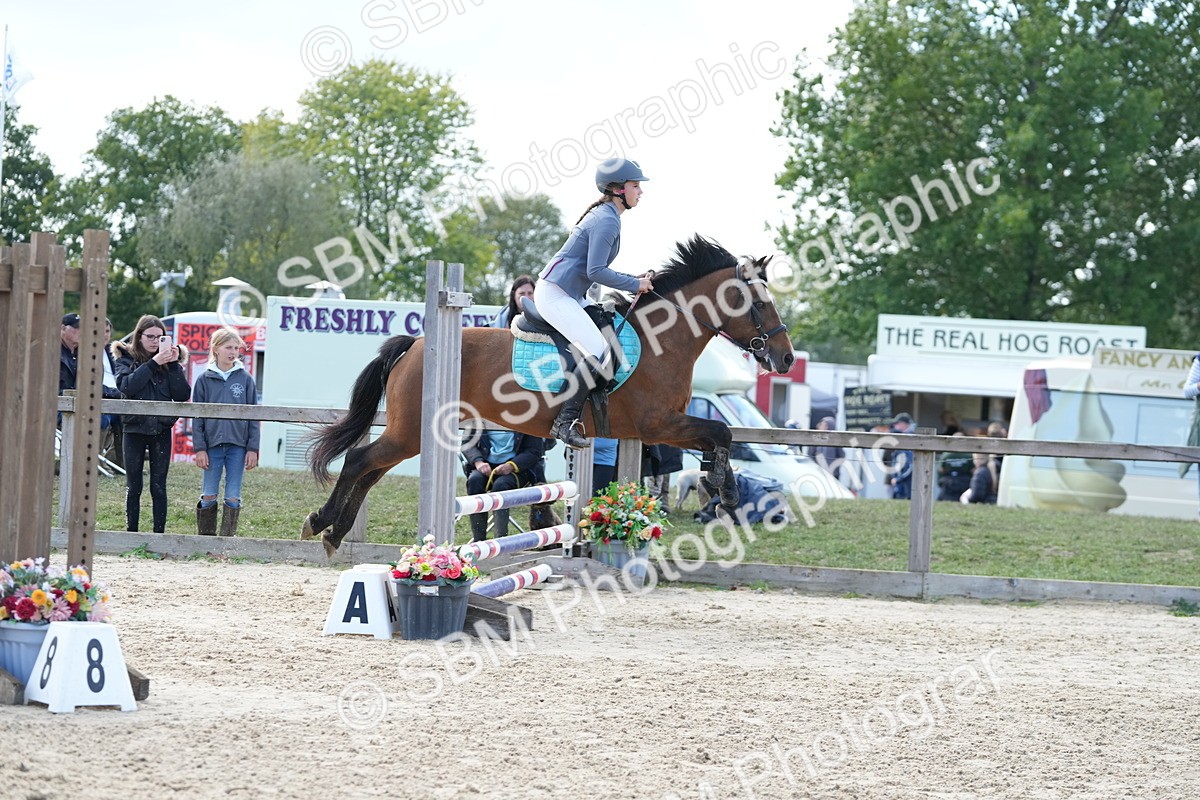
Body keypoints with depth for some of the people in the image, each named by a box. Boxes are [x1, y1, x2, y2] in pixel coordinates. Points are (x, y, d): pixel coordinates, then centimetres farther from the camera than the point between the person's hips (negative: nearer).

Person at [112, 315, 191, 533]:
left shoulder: (170, 361, 7)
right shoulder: (126, 359, 2)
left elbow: (183, 395, -4)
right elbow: (126, 386, -18)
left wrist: (174, 364, -13)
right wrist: (153, 364, -21)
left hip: (161, 431, 1)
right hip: (135, 429, -1)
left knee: (159, 487, 2)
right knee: (133, 487, 6)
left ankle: (159, 534, 5)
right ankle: (131, 533, 12)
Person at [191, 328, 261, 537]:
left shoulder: (246, 379, 4)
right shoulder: (204, 379, 3)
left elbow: (254, 416, 5)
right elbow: (197, 417, 4)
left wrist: (253, 449, -1)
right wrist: (199, 448, -3)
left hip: (238, 446, 0)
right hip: (212, 445, 0)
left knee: (233, 497, 1)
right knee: (208, 496, 3)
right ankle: (205, 537, 12)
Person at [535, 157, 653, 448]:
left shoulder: (606, 216, 17)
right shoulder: (607, 221, -16)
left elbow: (595, 268, 23)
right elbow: (595, 272, -22)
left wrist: (636, 281, 13)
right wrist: (636, 285, -14)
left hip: (571, 295, 11)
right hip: (554, 293, -11)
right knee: (598, 350, -22)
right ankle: (564, 422, -22)